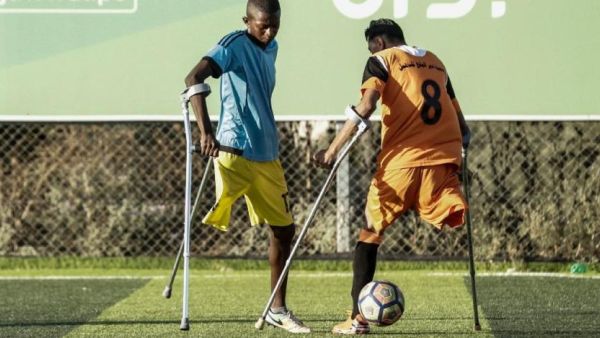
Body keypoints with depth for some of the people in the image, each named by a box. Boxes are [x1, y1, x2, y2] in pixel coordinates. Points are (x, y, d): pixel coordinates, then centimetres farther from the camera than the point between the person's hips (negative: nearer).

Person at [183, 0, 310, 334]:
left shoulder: (271, 48, 15)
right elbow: (194, 78, -22)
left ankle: (278, 310, 20)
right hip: (234, 152, -8)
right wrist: (206, 131, -31)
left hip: (266, 156, 8)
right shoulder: (234, 44, -9)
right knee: (216, 221, -19)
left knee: (284, 229, 11)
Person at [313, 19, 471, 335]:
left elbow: (366, 106, -13)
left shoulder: (382, 60, 5)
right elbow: (460, 122, 20)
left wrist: (334, 148, -11)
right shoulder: (435, 62, 22)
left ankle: (358, 318, 11)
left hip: (401, 160, -3)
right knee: (457, 226, -6)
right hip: (443, 160, 3)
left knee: (369, 231, 12)